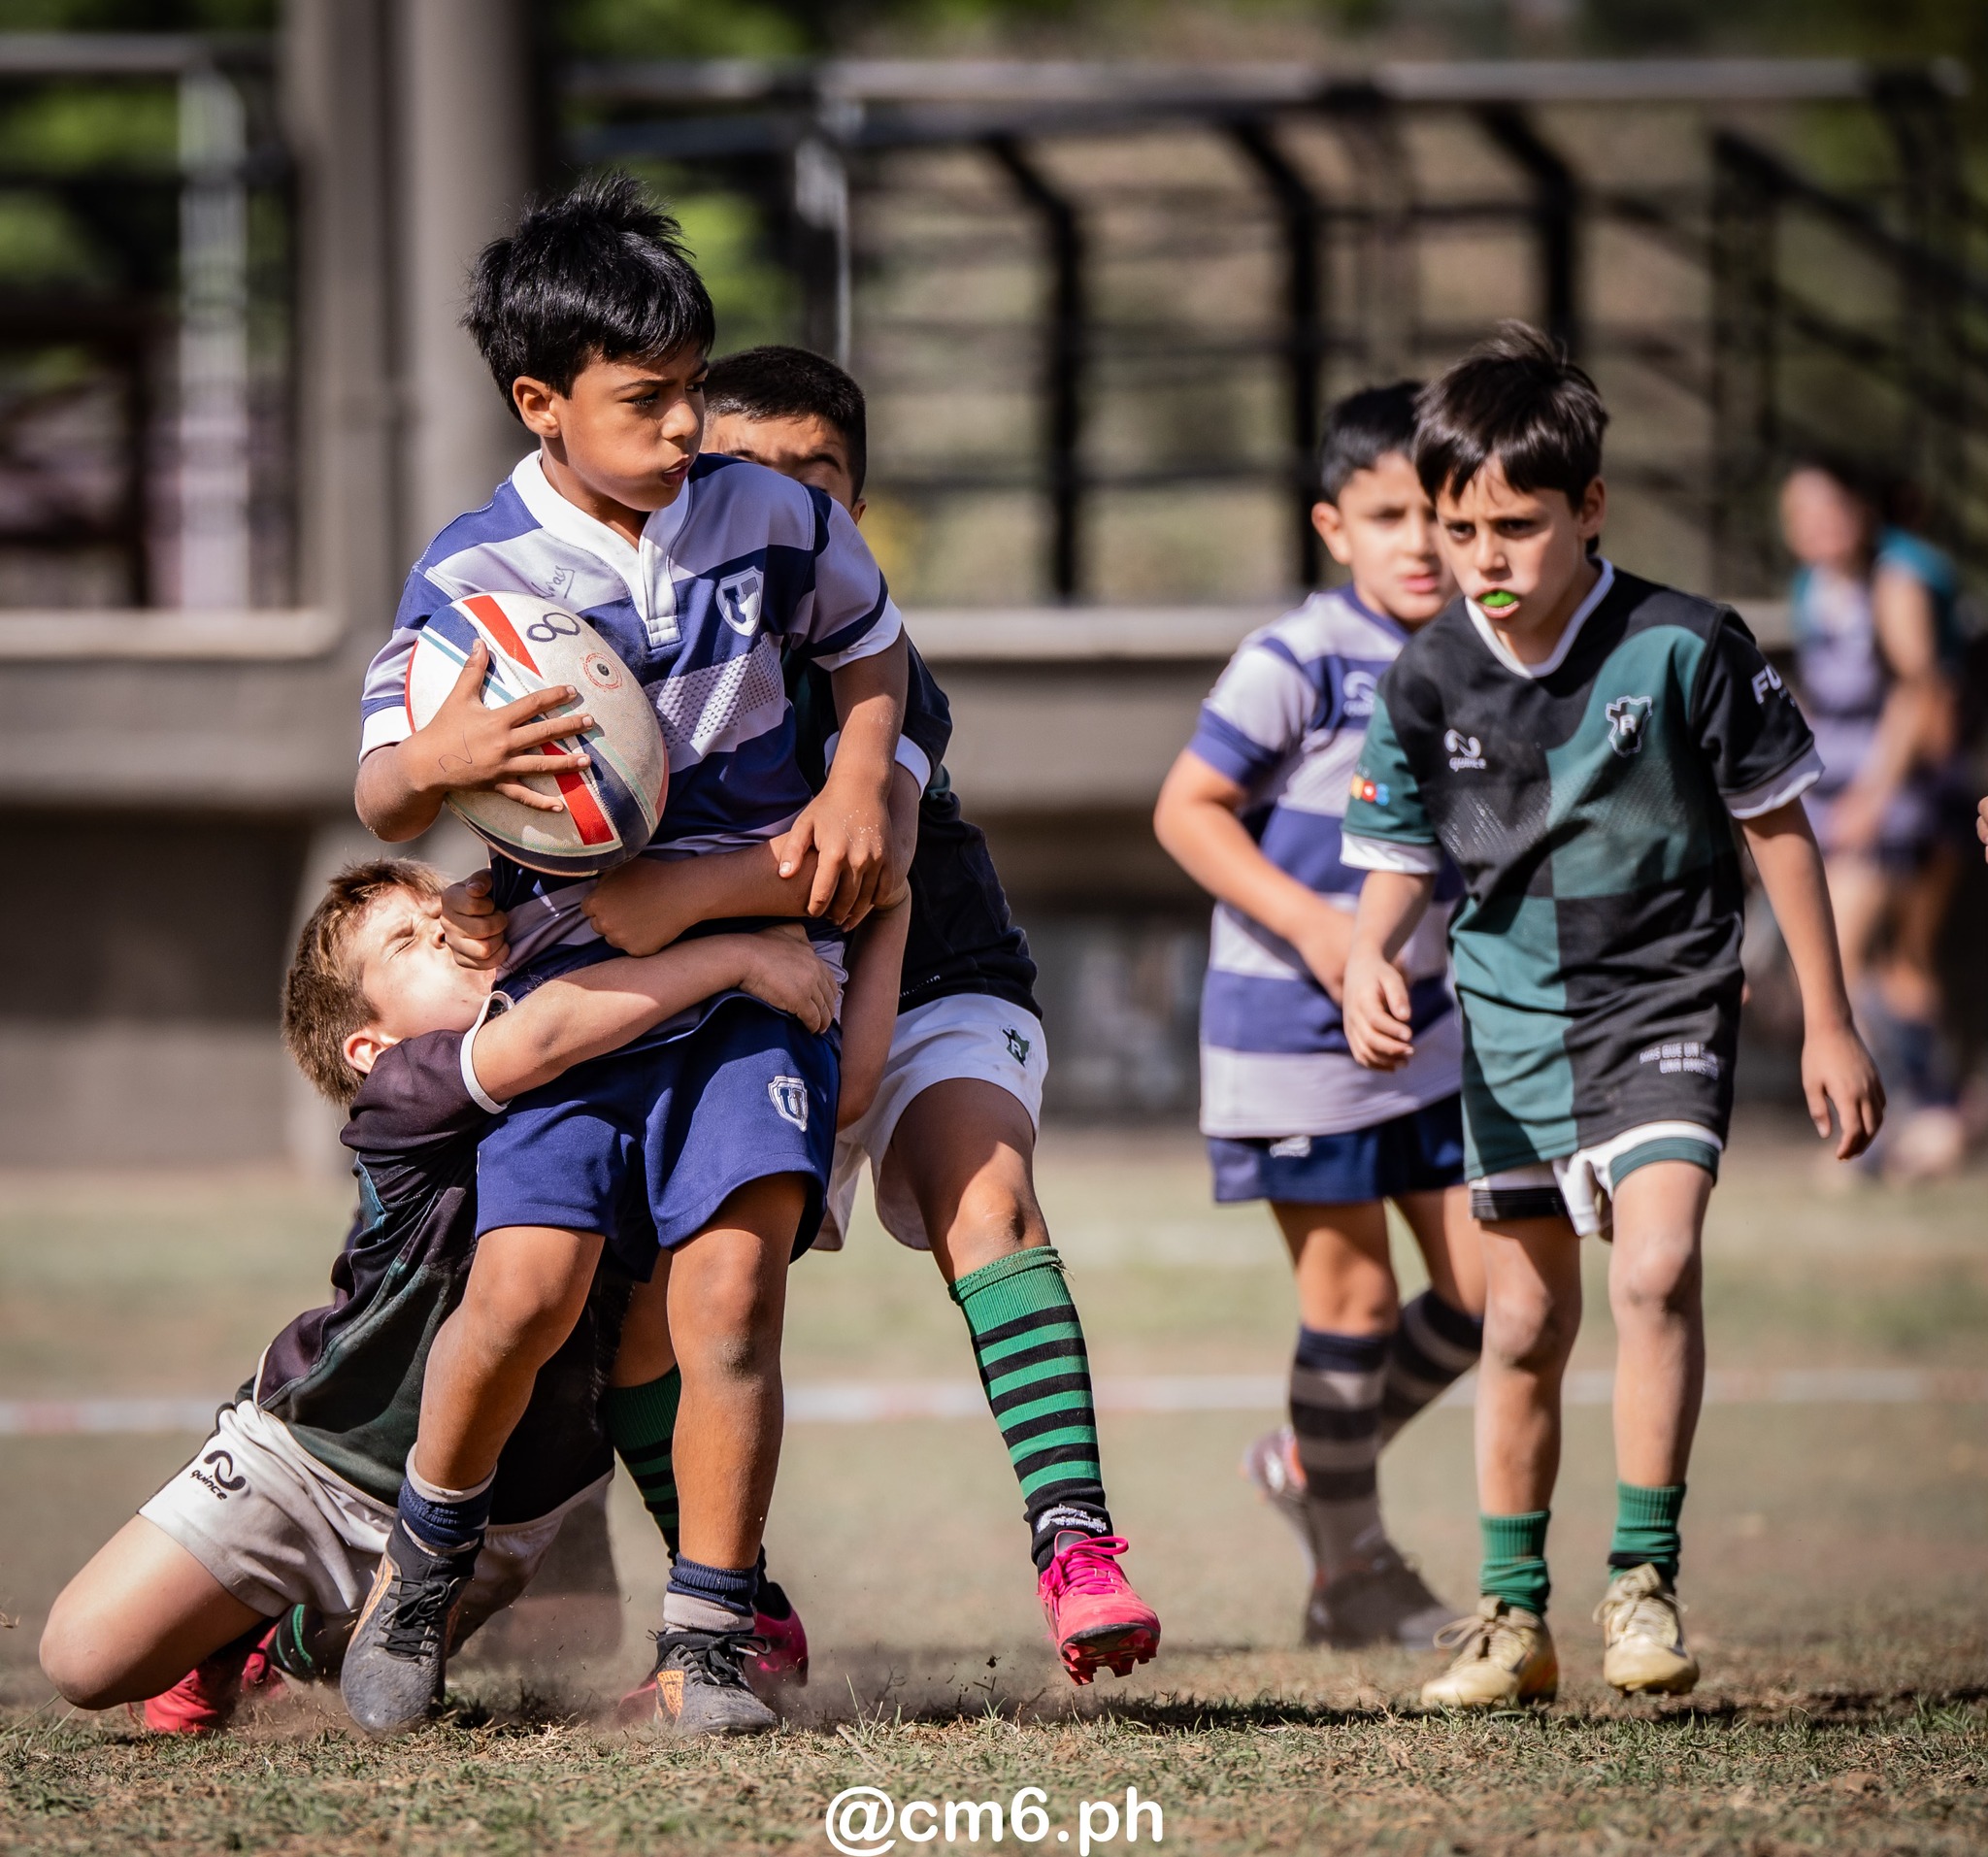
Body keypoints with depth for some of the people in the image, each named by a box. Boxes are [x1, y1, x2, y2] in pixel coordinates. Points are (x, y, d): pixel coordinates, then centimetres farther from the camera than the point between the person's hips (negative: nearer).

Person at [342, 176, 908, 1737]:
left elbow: (870, 640, 21)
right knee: (530, 1282, -16)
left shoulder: (768, 517, 1)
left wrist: (860, 787, 4)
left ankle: (708, 1647, -4)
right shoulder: (473, 573, -8)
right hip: (572, 974, -1)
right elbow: (380, 797, -9)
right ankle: (426, 1563, 12)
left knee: (731, 1278, -14)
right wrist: (440, 763, -33)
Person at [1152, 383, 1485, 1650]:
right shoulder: (1299, 664, -15)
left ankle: (1316, 1463, 27)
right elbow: (1188, 808, -15)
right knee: (1354, 1293, -1)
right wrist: (1306, 920, -24)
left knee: (1485, 1284, 4)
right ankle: (1350, 1569, 16)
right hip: (1296, 1027, -7)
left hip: (1422, 1025, 7)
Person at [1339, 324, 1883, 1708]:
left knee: (1656, 1265, -23)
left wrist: (1828, 1023, 0)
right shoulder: (1428, 682, -6)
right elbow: (1401, 859, 6)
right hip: (1512, 1020, 3)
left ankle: (1646, 1578, -14)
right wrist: (1369, 958, -17)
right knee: (1524, 1321, 9)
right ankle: (1513, 1613, 21)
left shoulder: (1684, 648, -14)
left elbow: (1776, 824, -3)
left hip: (1665, 1008, -3)